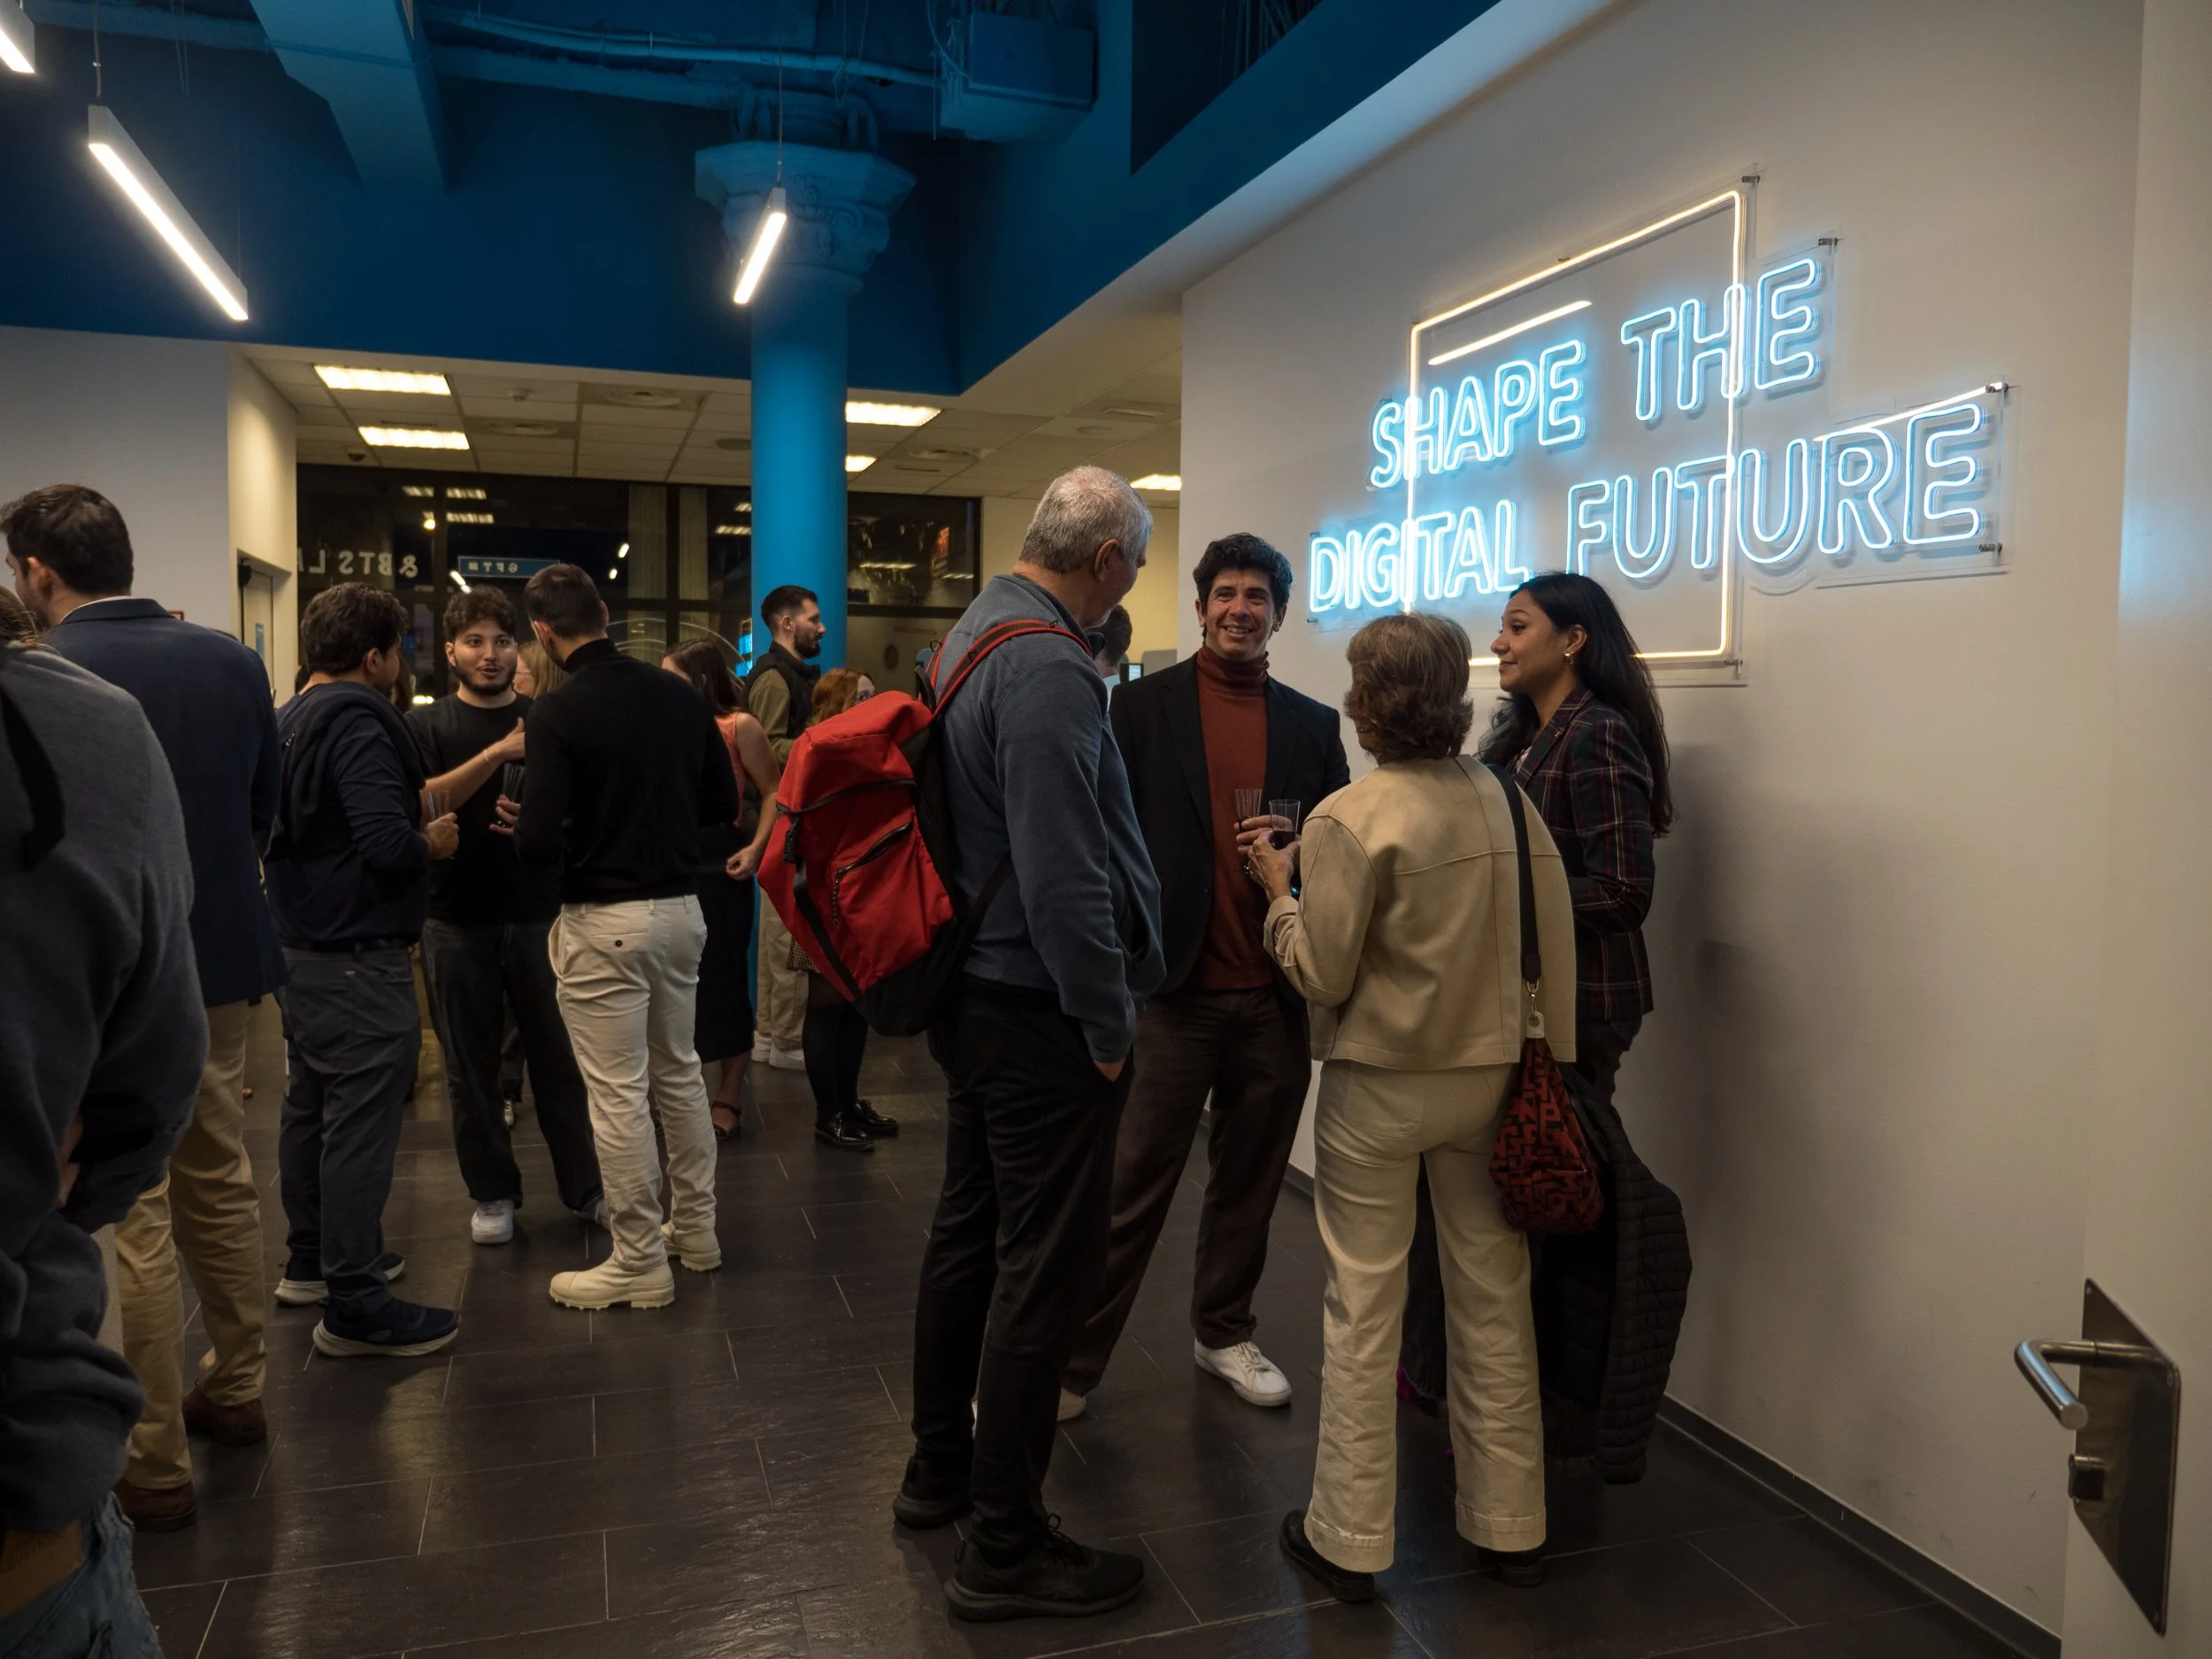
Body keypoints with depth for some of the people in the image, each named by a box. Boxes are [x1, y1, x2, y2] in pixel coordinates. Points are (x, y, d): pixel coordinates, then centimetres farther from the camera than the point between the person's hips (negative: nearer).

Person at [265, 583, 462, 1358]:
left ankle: (312, 1262, 34)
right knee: (359, 1124, -4)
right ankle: (355, 1307, 3)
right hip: (358, 958, -10)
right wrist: (433, 840, -7)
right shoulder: (356, 721, -18)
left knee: (309, 1109, 20)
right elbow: (388, 844, -28)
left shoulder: (286, 722, 11)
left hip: (299, 946, 10)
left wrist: (417, 821, 15)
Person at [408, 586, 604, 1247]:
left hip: (540, 916, 0)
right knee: (472, 1066, 8)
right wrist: (497, 753, -25)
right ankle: (493, 1193, 22)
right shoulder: (425, 726, 2)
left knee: (561, 1059, 5)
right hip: (457, 923, 0)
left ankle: (585, 1186, 17)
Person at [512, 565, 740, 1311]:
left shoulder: (558, 713, -14)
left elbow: (539, 842, -18)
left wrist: (522, 824, 3)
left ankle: (640, 1265, 13)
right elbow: (723, 802, 9)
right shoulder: (678, 693, 3)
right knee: (679, 1072, 19)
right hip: (680, 907, 6)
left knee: (618, 1093, 3)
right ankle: (695, 1230, 32)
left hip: (604, 921, -6)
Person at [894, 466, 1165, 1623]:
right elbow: (1064, 873, -26)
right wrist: (1108, 1021, -14)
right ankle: (1005, 1551, 14)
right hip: (1042, 1016, -10)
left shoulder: (967, 636, 9)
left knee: (968, 1235, 21)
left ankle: (939, 1471, 38)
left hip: (971, 995, 10)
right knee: (1042, 1274, 1)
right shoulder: (1049, 668, -21)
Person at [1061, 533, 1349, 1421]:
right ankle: (1072, 1362, 12)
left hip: (1274, 996, 4)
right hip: (1176, 988, -3)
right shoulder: (1143, 706, 1)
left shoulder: (1314, 726, 10)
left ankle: (1225, 1332, 33)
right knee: (1132, 1187, 1)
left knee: (1250, 1180, 14)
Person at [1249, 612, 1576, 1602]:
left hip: (1379, 1086, -4)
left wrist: (1281, 891, 1)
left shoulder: (1349, 821, -16)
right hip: (1492, 1079, 5)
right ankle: (1511, 1527, 31)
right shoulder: (1513, 804, -3)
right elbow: (1555, 953, -1)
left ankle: (1348, 1540, 19)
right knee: (1494, 1302, 16)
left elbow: (1323, 975, -14)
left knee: (1362, 1309, 7)